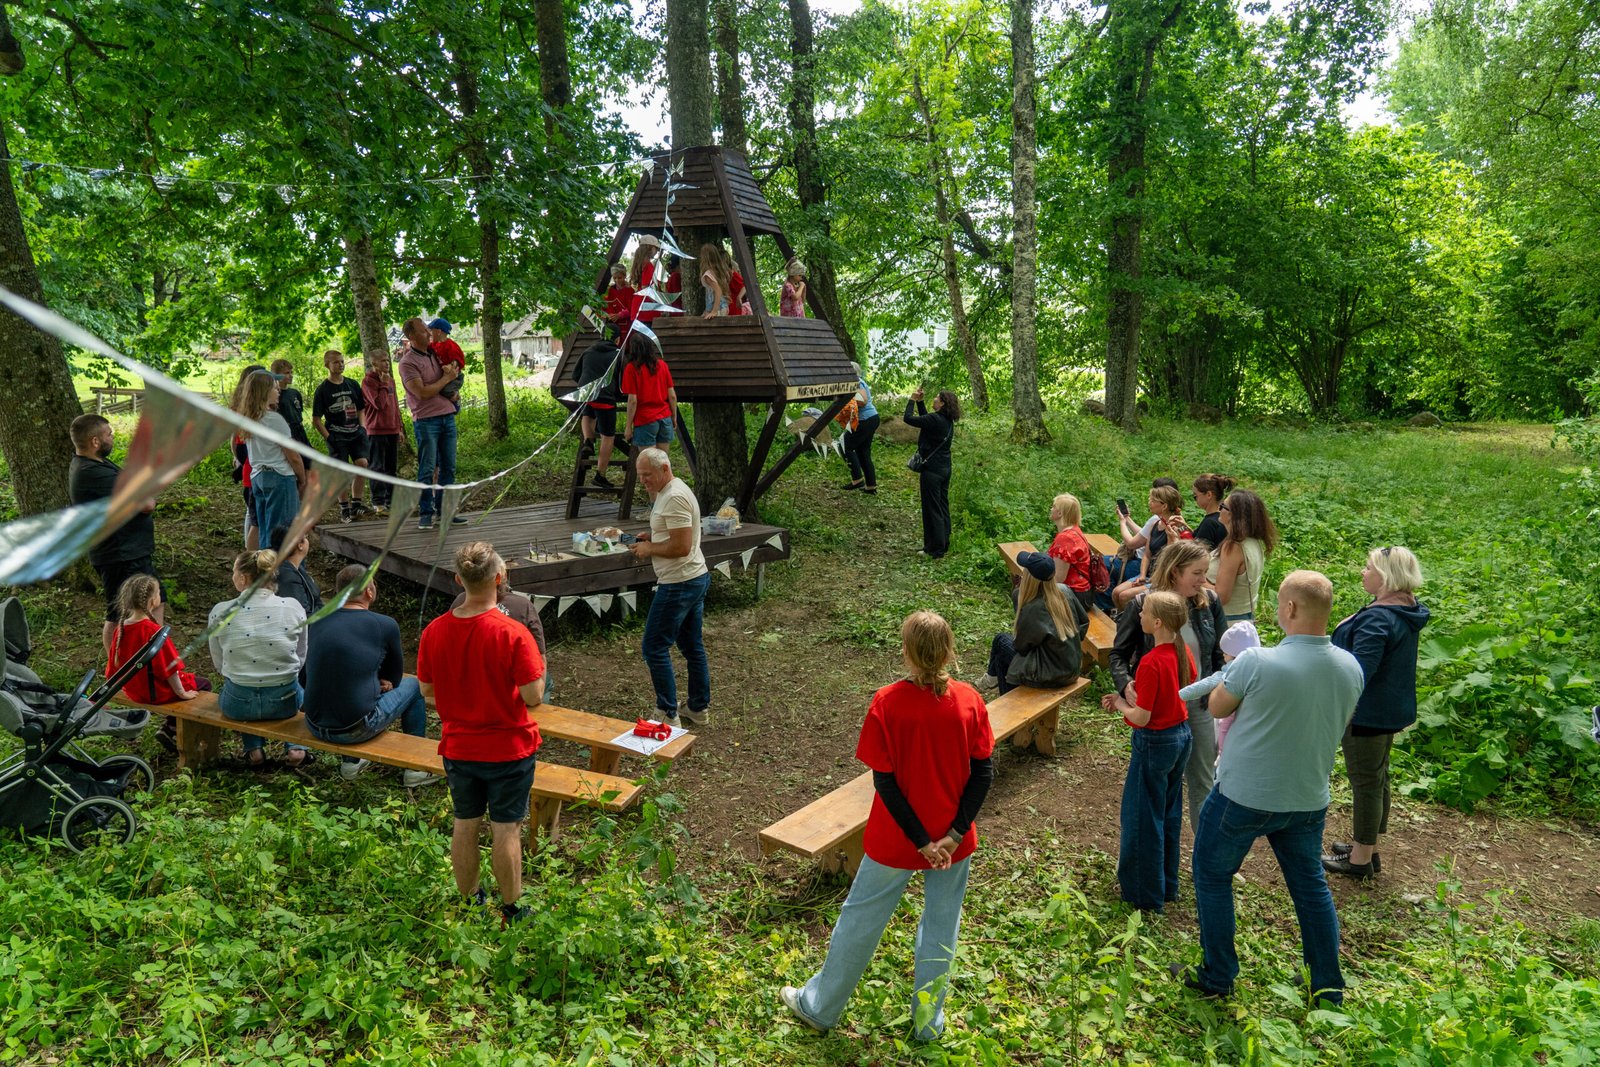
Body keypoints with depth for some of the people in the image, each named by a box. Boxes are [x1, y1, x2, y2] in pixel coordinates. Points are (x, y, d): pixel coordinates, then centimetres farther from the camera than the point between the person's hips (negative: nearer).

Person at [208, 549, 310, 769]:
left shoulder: (220, 613, -10)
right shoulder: (294, 608, -8)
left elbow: (219, 663, 3)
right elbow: (301, 659, 3)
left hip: (238, 705, 0)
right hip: (284, 702, 0)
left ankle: (254, 749, 23)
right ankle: (295, 747, 19)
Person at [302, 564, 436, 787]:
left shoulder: (317, 620, 4)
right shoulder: (386, 626, -9)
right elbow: (395, 675, 8)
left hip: (314, 726, 5)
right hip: (355, 730, -5)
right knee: (414, 685, 18)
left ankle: (350, 761, 38)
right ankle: (416, 769, 26)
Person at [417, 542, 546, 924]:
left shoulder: (434, 631, -9)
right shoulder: (513, 635, -23)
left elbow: (427, 690, 2)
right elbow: (533, 698, -22)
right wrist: (539, 672, -2)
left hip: (458, 747, 4)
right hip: (508, 749, -4)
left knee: (465, 826, 18)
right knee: (506, 829, 9)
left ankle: (469, 903, 34)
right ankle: (511, 910, 23)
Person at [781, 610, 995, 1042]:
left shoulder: (888, 703, -20)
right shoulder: (969, 701, -12)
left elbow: (884, 782, -18)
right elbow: (984, 771, -9)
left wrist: (922, 842, -11)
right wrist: (955, 833, -8)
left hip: (895, 842, -2)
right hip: (954, 841, 2)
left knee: (860, 921, 17)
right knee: (941, 929, 21)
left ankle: (819, 1006, 36)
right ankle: (929, 1021, 37)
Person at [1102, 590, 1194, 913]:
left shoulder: (1151, 662, -27)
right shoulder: (1184, 651, -4)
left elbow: (1140, 717, -24)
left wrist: (1119, 703, -4)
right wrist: (1134, 697, 8)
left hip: (1155, 743, -8)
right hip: (1182, 737, 8)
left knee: (1144, 818, 8)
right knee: (1169, 813, 21)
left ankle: (1146, 894, 21)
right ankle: (1167, 884, 36)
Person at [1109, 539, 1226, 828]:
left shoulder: (1209, 602, -6)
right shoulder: (1142, 605, -15)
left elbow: (1220, 653, 5)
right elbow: (1119, 653, -7)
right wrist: (1125, 683, -26)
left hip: (1198, 704, 2)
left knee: (1202, 783, 15)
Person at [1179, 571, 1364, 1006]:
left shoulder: (1257, 663, -27)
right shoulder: (1351, 668, -7)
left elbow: (1217, 707, -9)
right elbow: (1339, 724, 10)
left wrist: (1233, 670, 9)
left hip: (1244, 795, -5)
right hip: (1309, 799, 5)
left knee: (1213, 875, 15)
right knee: (1310, 884, 22)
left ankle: (1217, 979, 24)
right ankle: (1329, 988, 34)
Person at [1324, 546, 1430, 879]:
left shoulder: (1377, 619, -27)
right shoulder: (1409, 610, 5)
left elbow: (1359, 671, -28)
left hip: (1368, 712, -10)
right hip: (1391, 710, 10)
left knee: (1366, 781, 2)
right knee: (1378, 778, 19)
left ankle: (1360, 859, 15)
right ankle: (1368, 847, 34)